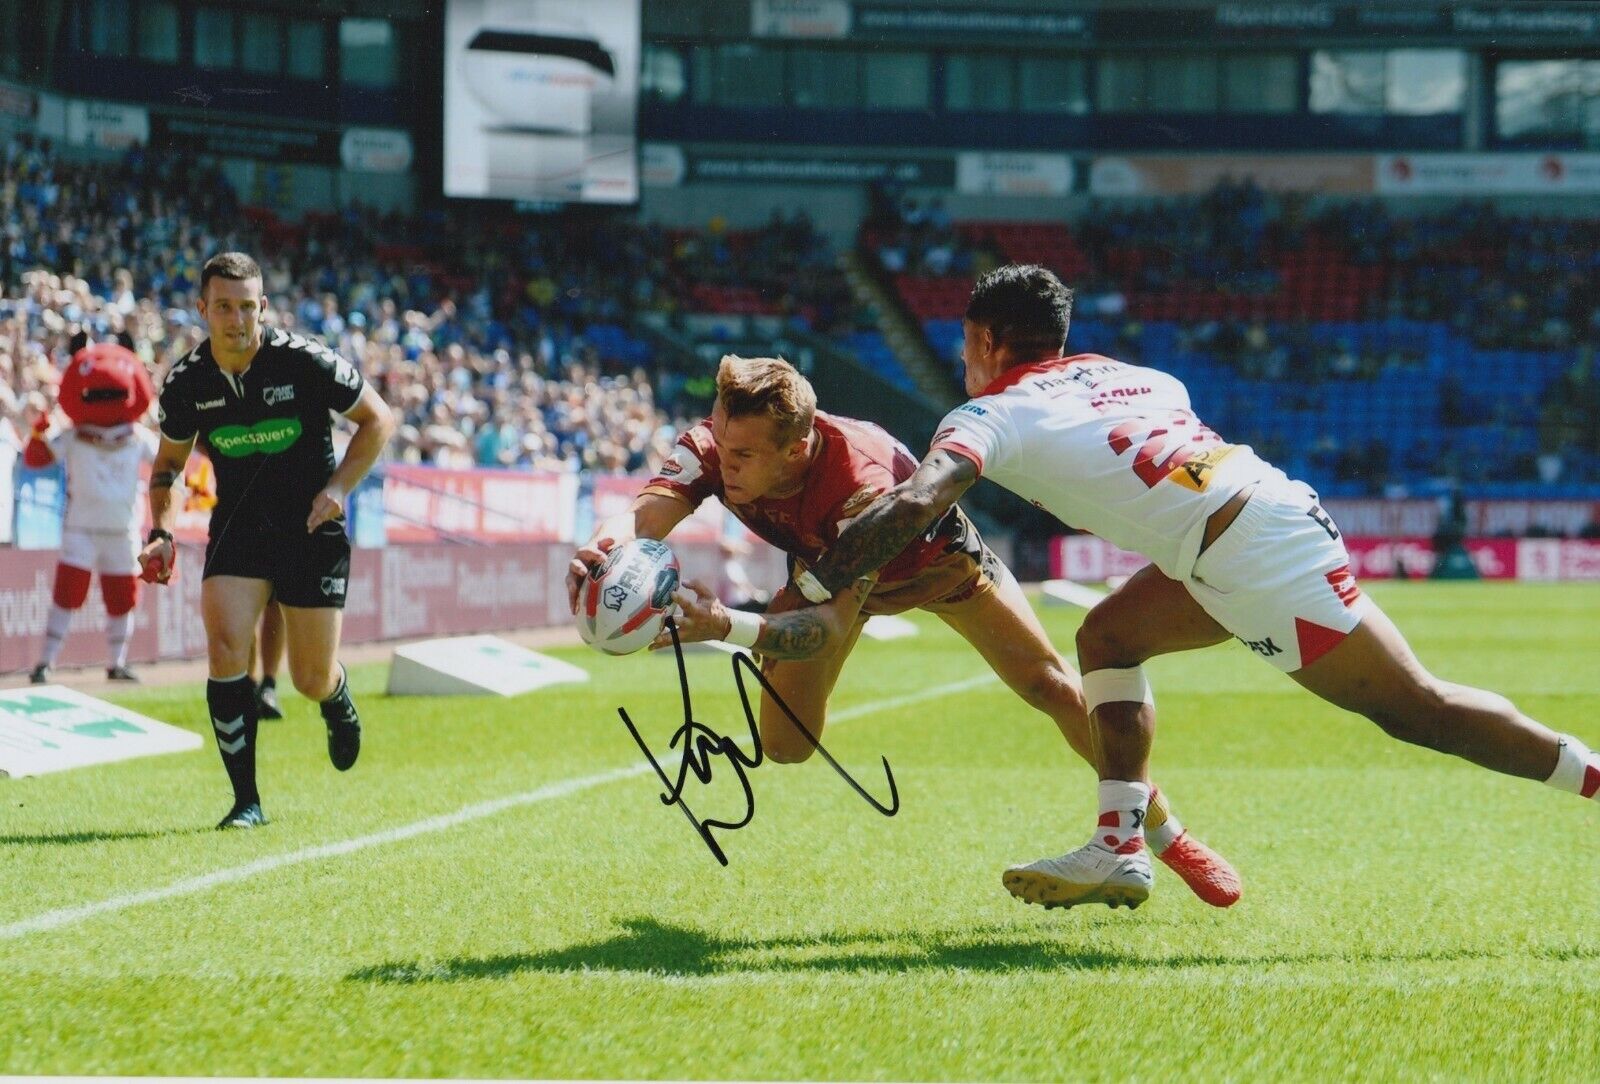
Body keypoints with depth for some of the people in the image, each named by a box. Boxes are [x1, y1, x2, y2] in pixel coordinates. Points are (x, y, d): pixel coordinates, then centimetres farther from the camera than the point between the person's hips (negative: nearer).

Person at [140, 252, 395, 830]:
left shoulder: (303, 361, -16)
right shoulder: (186, 383, -7)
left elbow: (378, 419, -4)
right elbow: (168, 462, 10)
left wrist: (337, 486, -16)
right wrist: (162, 532, -5)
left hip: (312, 527, -2)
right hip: (238, 527, 2)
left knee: (312, 681, 0)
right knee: (225, 647, -19)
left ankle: (339, 703, 41)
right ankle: (246, 799, -8)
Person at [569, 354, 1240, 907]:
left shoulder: (858, 478, -47)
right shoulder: (713, 447, -35)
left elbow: (831, 626, -53)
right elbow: (645, 513, -50)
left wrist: (726, 627, -69)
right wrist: (606, 546, -74)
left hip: (931, 560, -3)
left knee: (1053, 688, -1)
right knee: (785, 744, -12)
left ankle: (1165, 834, 17)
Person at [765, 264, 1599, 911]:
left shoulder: (994, 415, 0)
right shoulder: (1131, 377, 23)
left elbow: (915, 504, -15)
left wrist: (812, 593, -11)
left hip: (1257, 557, -8)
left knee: (1413, 708, -2)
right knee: (1109, 636, 19)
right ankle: (1121, 851, 13)